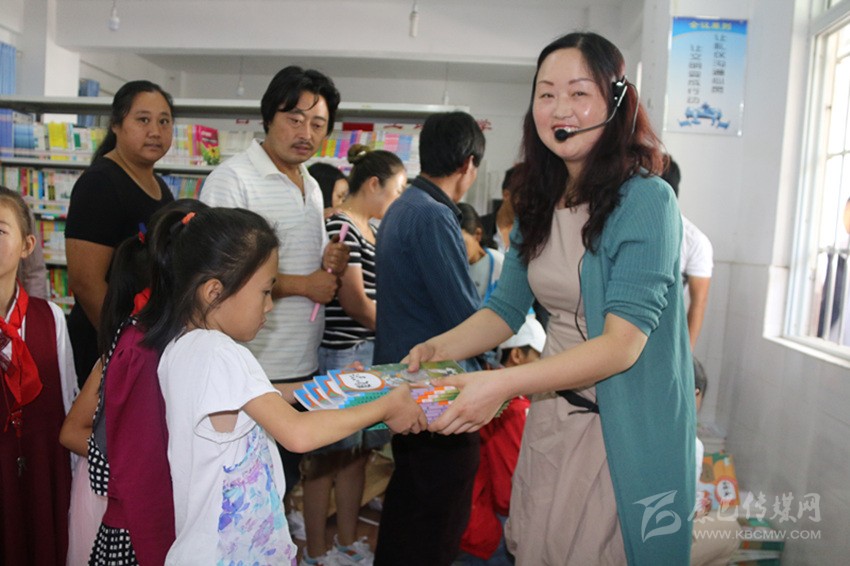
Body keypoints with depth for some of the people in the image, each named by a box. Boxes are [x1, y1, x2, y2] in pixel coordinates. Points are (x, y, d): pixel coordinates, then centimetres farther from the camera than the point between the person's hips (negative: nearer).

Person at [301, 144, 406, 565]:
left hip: (368, 350, 9)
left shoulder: (370, 229, 15)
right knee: (327, 457, 4)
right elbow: (355, 301, -17)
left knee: (357, 453, 16)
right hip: (341, 353, -9)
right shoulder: (341, 225, -13)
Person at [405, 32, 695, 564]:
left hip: (625, 428, -6)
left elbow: (623, 343, -23)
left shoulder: (646, 201, -17)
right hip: (549, 417, 6)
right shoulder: (539, 206, 4)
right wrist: (437, 349, -11)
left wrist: (503, 384, -31)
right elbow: (506, 309, 6)